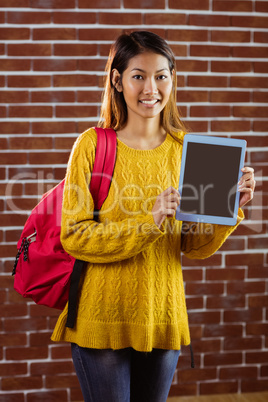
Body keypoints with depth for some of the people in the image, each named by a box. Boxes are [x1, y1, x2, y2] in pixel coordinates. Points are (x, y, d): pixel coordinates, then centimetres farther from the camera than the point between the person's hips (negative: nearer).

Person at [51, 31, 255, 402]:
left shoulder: (185, 147, 2)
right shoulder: (93, 144, -9)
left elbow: (195, 246, 4)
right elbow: (73, 235, -14)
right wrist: (147, 222, -24)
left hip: (163, 316, 4)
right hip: (103, 317, -3)